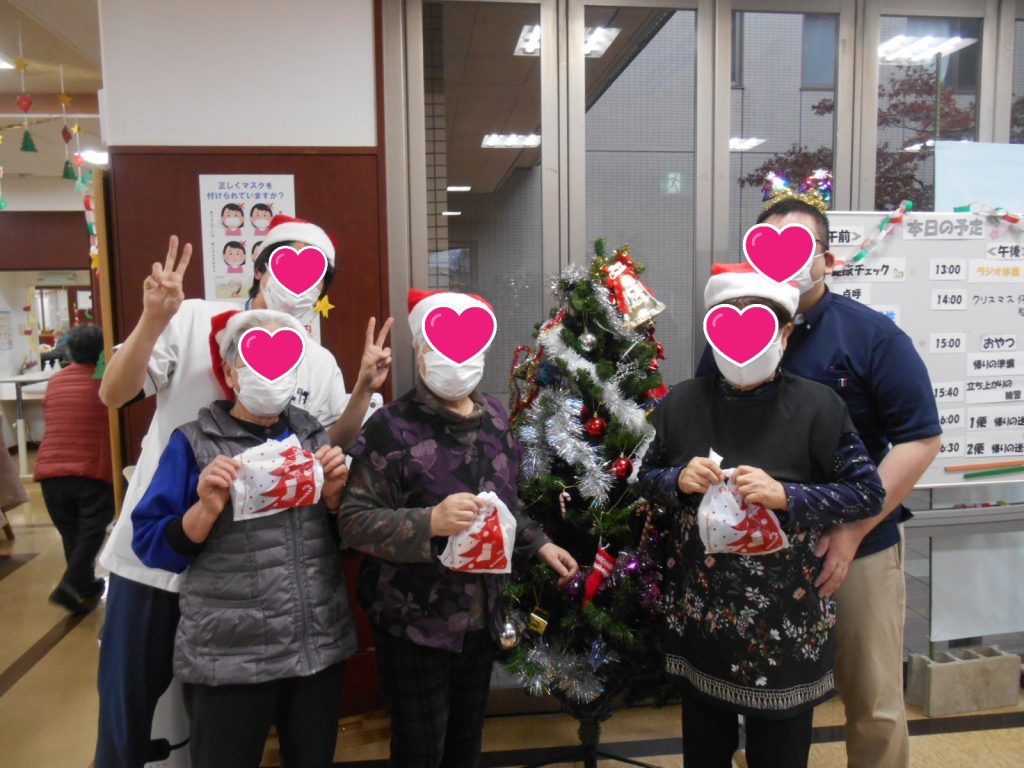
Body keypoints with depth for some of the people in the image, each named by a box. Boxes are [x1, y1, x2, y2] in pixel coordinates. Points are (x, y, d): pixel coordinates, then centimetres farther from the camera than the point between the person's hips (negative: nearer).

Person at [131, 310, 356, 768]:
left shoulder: (314, 436, 6)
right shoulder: (193, 443, -5)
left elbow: (343, 538, 10)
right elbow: (152, 548, -6)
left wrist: (335, 495, -9)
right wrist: (207, 508, -22)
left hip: (321, 648, 4)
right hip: (228, 658, -3)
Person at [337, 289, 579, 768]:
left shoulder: (495, 416, 4)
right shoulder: (392, 426, -16)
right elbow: (353, 521, -20)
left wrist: (538, 544, 10)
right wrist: (430, 522, -32)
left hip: (482, 617, 6)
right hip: (415, 624, -6)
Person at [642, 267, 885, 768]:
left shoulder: (816, 406, -11)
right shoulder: (682, 403, -2)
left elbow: (869, 493, -7)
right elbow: (647, 477, 9)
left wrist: (785, 495, -21)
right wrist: (679, 480, -13)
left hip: (785, 619, -2)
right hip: (698, 613, 3)